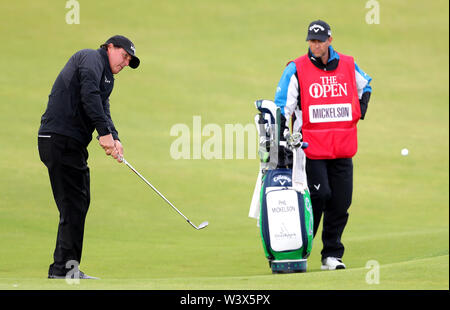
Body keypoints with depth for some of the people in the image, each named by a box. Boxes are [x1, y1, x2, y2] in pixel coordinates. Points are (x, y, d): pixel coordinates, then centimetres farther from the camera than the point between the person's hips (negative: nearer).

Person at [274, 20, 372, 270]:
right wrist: (284, 141, -12)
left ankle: (332, 255, 12)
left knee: (341, 202, 2)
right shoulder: (296, 70, -2)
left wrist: (361, 109, 15)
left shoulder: (348, 66, 8)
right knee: (319, 194, -15)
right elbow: (282, 107, -4)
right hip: (312, 147, -4)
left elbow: (365, 85, 31)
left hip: (343, 149, 4)